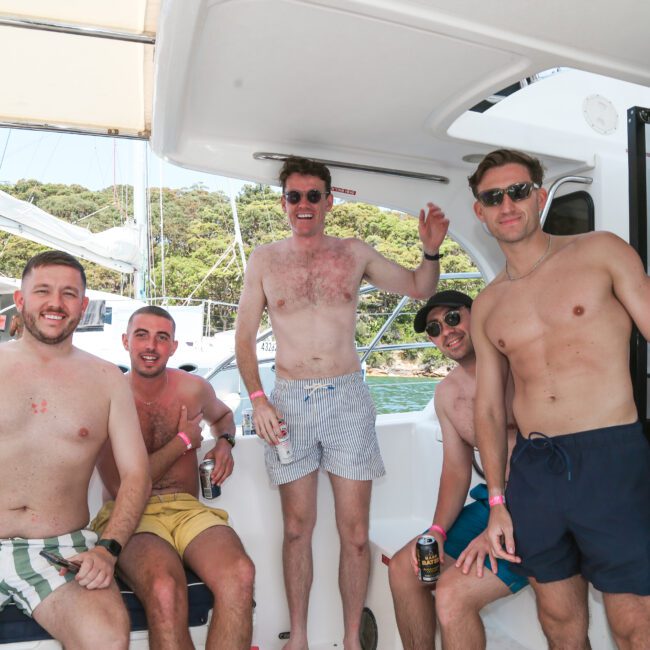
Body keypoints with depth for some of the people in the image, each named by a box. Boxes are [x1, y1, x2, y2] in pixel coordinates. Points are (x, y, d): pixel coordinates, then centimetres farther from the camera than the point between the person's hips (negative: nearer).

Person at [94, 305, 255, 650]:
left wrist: (224, 442, 8)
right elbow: (120, 486, -9)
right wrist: (184, 441, -4)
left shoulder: (193, 389, 7)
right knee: (164, 590, -37)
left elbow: (222, 414, 32)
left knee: (240, 576, -32)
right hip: (128, 514, -2)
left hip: (188, 510, 3)